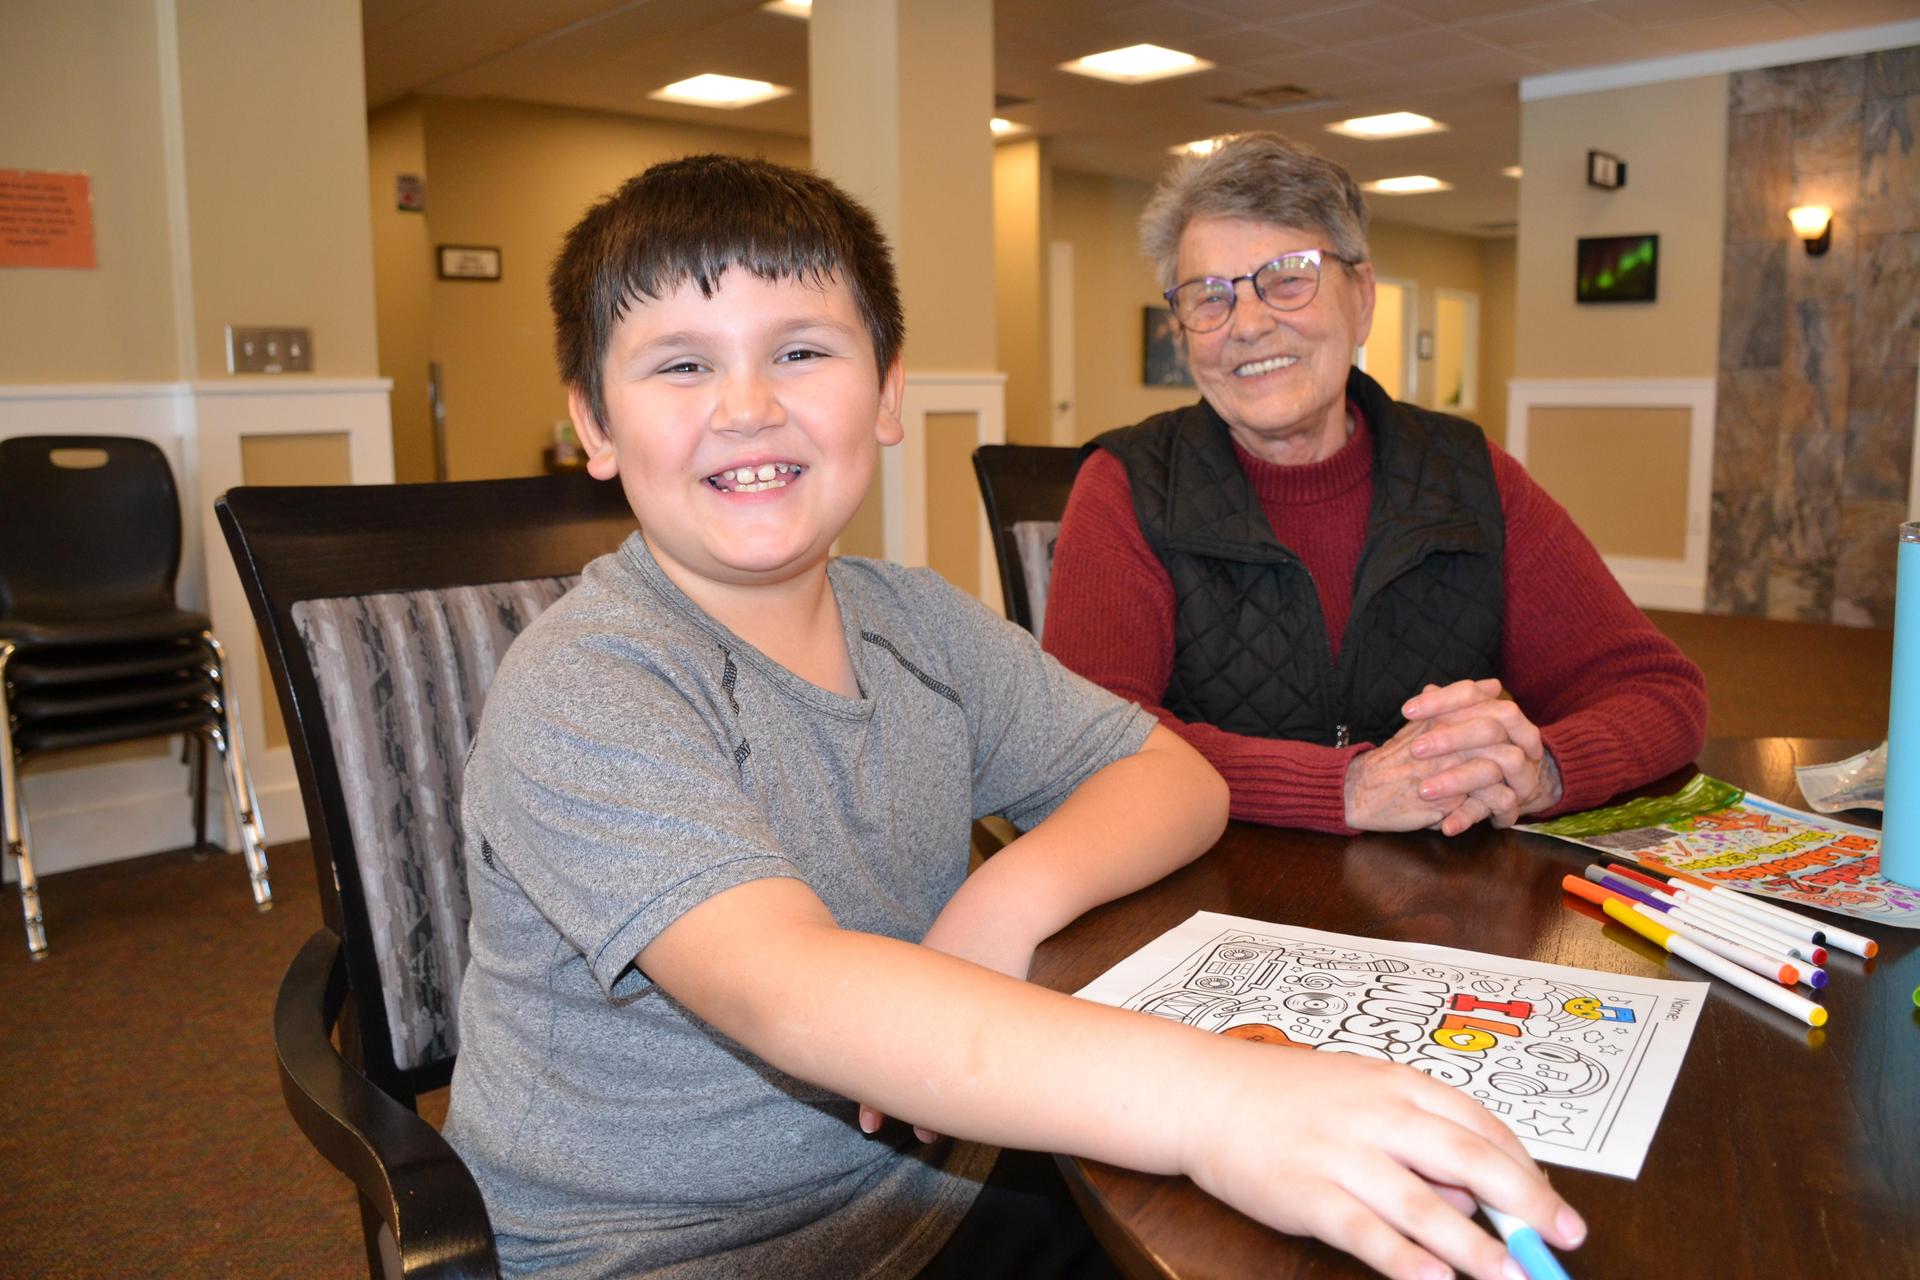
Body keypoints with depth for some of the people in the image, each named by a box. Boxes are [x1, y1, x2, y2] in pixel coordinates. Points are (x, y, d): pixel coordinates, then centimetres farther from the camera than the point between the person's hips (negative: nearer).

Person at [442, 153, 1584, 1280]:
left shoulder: (916, 622, 1)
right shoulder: (580, 692, -18)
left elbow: (1173, 774, 3)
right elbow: (786, 990, -32)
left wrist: (1010, 898, -16)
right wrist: (1203, 1104, -44)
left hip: (938, 1186, 5)